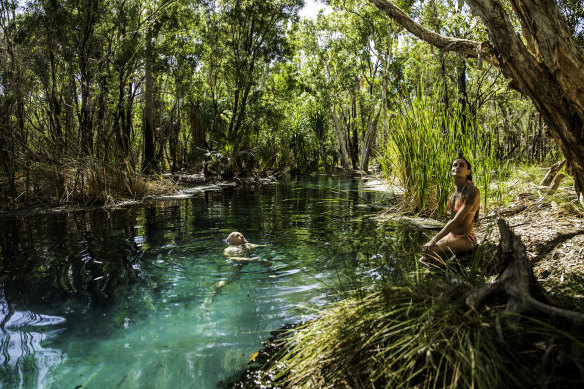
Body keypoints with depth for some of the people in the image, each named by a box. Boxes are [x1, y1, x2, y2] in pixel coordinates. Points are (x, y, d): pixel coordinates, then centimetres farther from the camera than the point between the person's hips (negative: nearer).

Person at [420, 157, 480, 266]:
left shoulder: (472, 191, -20)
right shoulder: (456, 189, 7)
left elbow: (456, 221, -24)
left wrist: (434, 240, -25)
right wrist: (435, 240, 12)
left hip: (465, 239, -8)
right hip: (451, 235, 8)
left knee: (429, 251, -24)